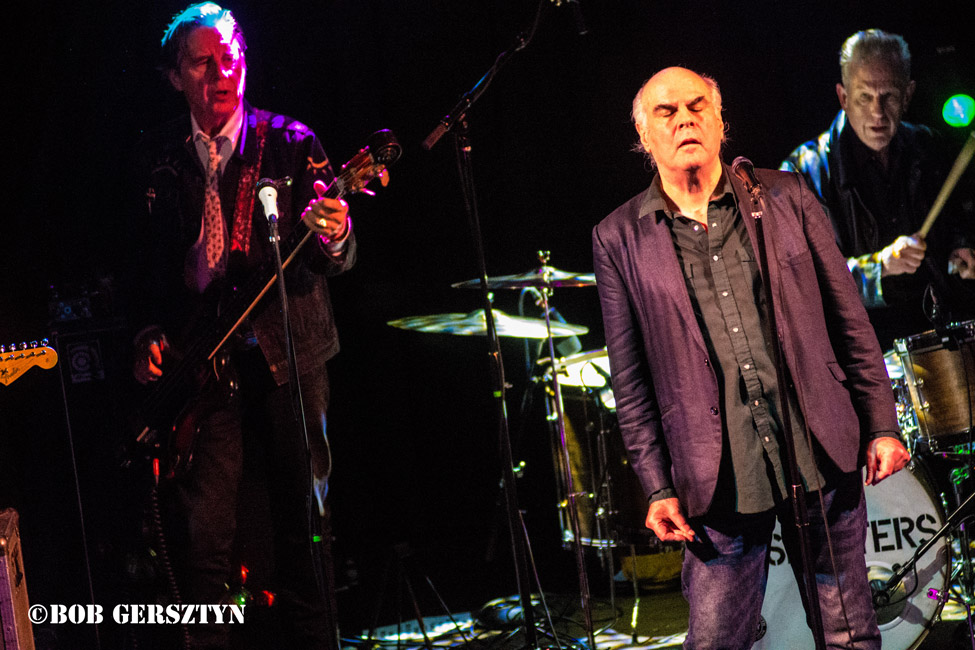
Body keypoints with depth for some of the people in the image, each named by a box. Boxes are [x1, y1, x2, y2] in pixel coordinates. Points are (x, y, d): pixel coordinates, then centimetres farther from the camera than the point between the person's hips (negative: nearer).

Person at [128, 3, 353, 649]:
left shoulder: (291, 142, 3)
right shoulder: (159, 158, 10)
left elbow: (336, 259, -5)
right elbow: (150, 261, 18)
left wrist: (334, 238, -27)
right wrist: (150, 335, 3)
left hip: (286, 354, -1)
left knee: (303, 521, 2)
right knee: (202, 528, -7)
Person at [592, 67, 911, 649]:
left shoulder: (786, 197, 5)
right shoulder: (618, 239, 3)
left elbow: (849, 319, 7)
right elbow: (630, 379, 4)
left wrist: (881, 426, 2)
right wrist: (658, 486, 0)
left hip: (822, 450, 1)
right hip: (718, 477, -1)